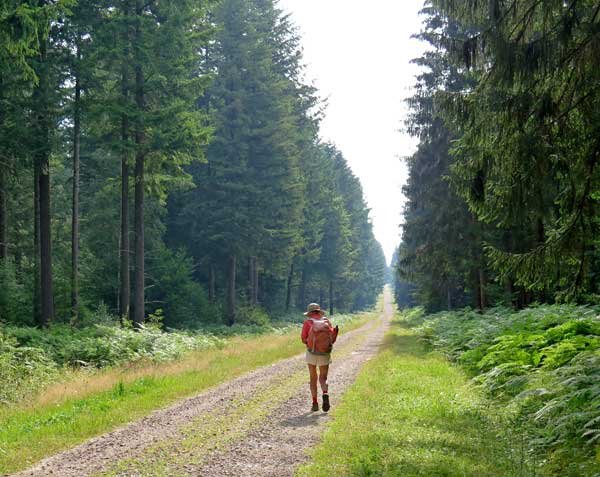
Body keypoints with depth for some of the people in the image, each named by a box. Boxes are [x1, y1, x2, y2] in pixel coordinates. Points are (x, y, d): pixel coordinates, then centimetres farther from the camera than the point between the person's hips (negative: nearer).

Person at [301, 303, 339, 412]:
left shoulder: (307, 322, -2)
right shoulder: (327, 322, 5)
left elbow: (304, 339, -5)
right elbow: (332, 340, -2)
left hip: (312, 353, -1)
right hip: (324, 355, 1)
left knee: (313, 378, 14)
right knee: (323, 379, 10)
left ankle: (315, 403, 6)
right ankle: (325, 395, -21)